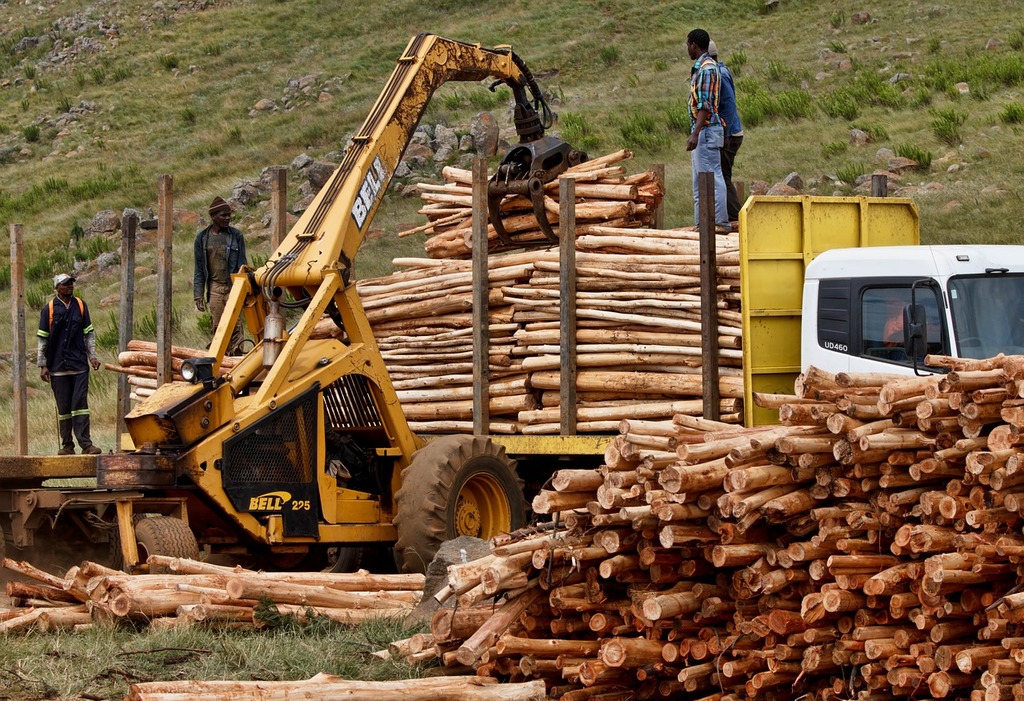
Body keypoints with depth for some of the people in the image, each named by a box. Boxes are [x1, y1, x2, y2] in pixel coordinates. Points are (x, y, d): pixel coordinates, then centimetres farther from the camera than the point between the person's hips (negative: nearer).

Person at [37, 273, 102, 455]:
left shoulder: (80, 306, 8)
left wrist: (92, 356, 4)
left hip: (79, 365, 1)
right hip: (58, 367, -1)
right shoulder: (49, 309, 2)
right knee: (63, 407, 4)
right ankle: (67, 445, 11)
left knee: (80, 405, -6)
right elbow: (42, 339, 4)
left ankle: (85, 443, -9)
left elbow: (89, 333, 14)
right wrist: (42, 365, 0)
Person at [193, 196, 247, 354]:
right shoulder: (202, 238, 5)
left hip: (233, 287, -2)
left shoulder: (236, 236, 3)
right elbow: (199, 270, 9)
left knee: (235, 325, -8)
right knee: (218, 327, 2)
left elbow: (242, 264, 6)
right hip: (215, 288, 2)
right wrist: (198, 295, 4)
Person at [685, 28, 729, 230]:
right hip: (701, 131, 11)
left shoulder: (707, 68, -15)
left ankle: (720, 222, -9)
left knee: (712, 178, -9)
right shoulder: (699, 67, 16)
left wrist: (695, 133, -27)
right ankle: (701, 223, 15)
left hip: (707, 130, -11)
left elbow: (705, 105, -22)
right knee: (699, 182, 12)